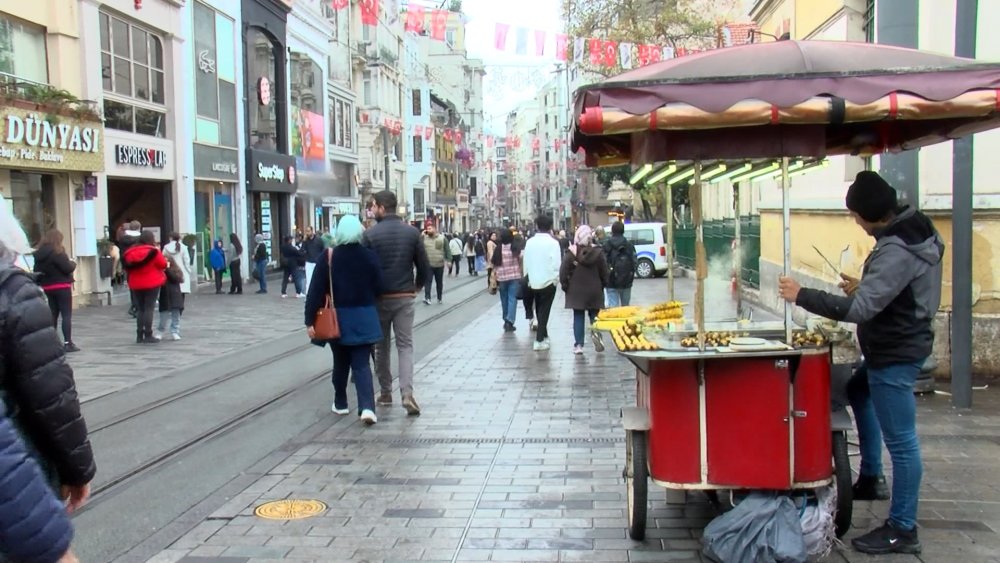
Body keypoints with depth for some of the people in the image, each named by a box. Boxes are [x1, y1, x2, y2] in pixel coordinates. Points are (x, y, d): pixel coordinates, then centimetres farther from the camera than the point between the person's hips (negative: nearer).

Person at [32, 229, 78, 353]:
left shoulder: (39, 254, 7)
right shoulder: (57, 252, -14)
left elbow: (36, 271, 8)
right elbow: (68, 268, -15)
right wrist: (73, 263, 4)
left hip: (47, 288, 7)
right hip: (62, 287, -7)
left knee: (53, 315, 13)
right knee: (67, 315, -4)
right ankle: (67, 343, -9)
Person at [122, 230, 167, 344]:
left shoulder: (131, 252, 6)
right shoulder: (153, 251, -11)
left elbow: (128, 267, 10)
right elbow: (163, 264, -8)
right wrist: (159, 253, 8)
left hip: (136, 284, 5)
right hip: (152, 283, -5)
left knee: (140, 309, 12)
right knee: (149, 308, -3)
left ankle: (139, 336, 10)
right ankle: (148, 335, -5)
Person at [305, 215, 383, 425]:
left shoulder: (328, 257, -8)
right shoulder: (370, 256, -5)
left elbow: (316, 291, -9)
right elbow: (378, 288, -1)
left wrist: (310, 320, -6)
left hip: (338, 318, 0)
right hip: (364, 318, 0)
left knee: (341, 362, 18)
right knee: (362, 364, 1)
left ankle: (340, 404, 30)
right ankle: (367, 407, -15)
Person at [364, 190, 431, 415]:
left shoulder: (370, 234, -9)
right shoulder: (412, 232, -1)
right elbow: (424, 267, 0)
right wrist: (417, 286, 18)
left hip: (379, 297, -1)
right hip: (405, 297, 1)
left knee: (381, 346, 14)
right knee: (405, 345, 4)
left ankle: (385, 392, 21)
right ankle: (407, 393, -12)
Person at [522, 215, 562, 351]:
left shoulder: (530, 242, 0)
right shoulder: (553, 242, -12)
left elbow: (525, 262, 3)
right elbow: (556, 263, -15)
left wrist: (528, 278, 14)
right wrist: (556, 278, 0)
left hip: (534, 282, 4)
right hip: (548, 281, -4)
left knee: (539, 311, 17)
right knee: (544, 312, 1)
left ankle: (544, 336, 26)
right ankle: (539, 341, -2)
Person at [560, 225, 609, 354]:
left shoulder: (571, 253, -9)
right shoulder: (598, 252, -4)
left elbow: (563, 271, -9)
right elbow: (604, 272, 1)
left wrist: (565, 285, 3)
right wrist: (603, 285, 15)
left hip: (576, 290, -1)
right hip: (594, 290, 1)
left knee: (578, 317, 4)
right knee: (594, 315, 12)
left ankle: (578, 345, 2)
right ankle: (595, 330, -16)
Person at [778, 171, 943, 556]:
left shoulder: (897, 253, -29)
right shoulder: (914, 230, 2)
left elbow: (859, 309, -33)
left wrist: (801, 296, -27)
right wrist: (862, 288, 11)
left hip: (895, 354, -11)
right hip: (893, 345, 11)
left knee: (900, 440, -1)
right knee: (858, 393, 30)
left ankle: (903, 530, 10)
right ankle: (870, 479, 40)